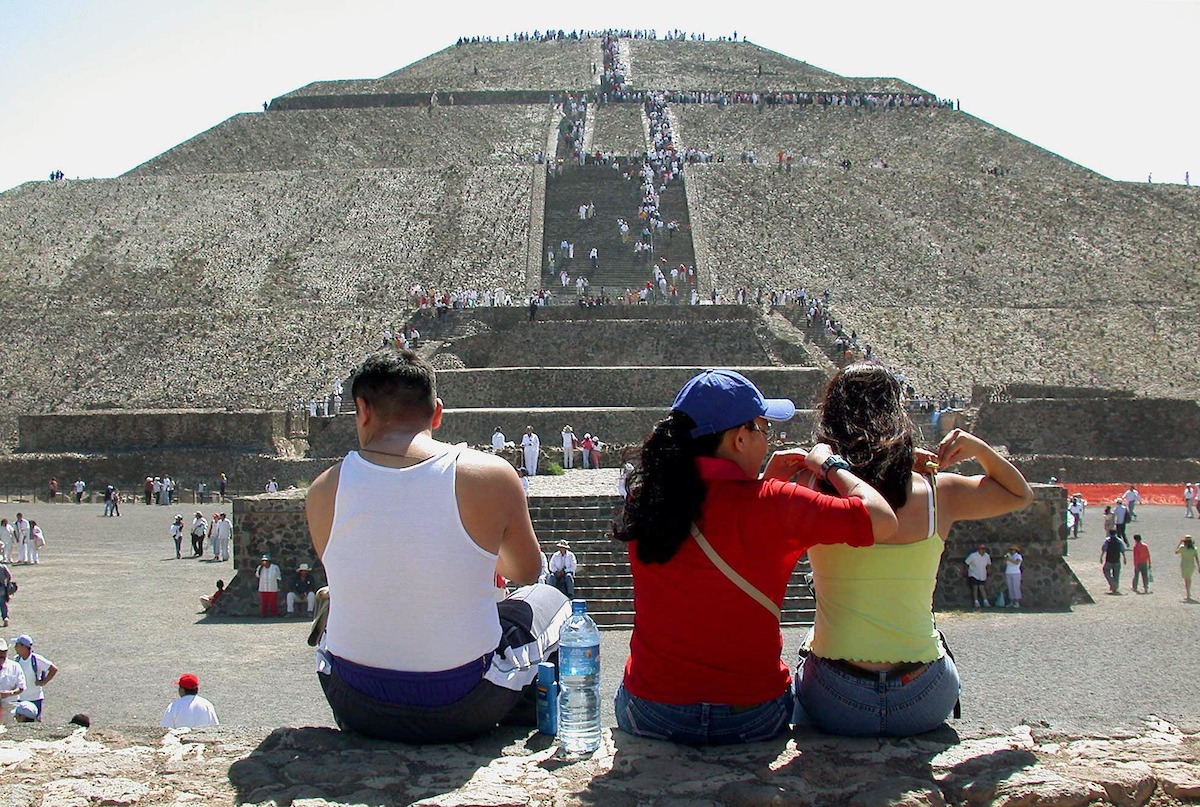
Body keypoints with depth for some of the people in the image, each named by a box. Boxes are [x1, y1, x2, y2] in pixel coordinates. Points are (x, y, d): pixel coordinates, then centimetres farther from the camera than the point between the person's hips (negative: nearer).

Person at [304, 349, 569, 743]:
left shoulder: (325, 489, -9)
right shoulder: (491, 476, -14)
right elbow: (527, 571, 5)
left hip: (357, 711, 3)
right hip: (463, 713, -2)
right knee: (547, 600, 27)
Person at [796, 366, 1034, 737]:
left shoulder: (815, 487, -10)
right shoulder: (938, 492, -3)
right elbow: (1020, 494, 16)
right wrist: (978, 448, 4)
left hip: (836, 706, -1)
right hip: (923, 705, 2)